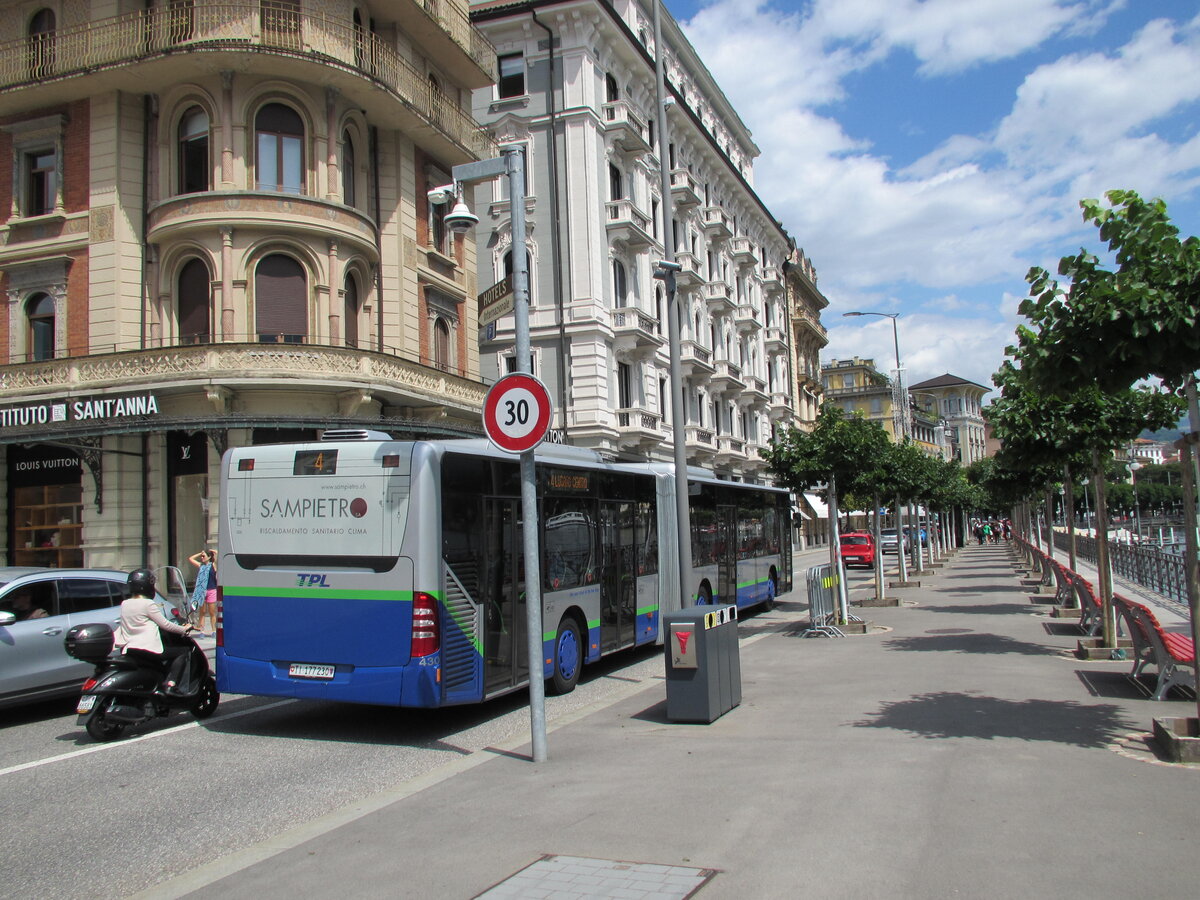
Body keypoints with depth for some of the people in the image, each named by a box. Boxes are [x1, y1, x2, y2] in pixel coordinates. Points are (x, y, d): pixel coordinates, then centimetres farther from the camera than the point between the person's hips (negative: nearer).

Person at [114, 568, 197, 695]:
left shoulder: (124, 604, 10)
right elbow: (165, 625, -8)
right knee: (183, 651, 2)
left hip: (128, 650, 8)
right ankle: (170, 684, -11)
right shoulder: (148, 604, -10)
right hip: (147, 649, -8)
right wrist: (184, 629, 5)